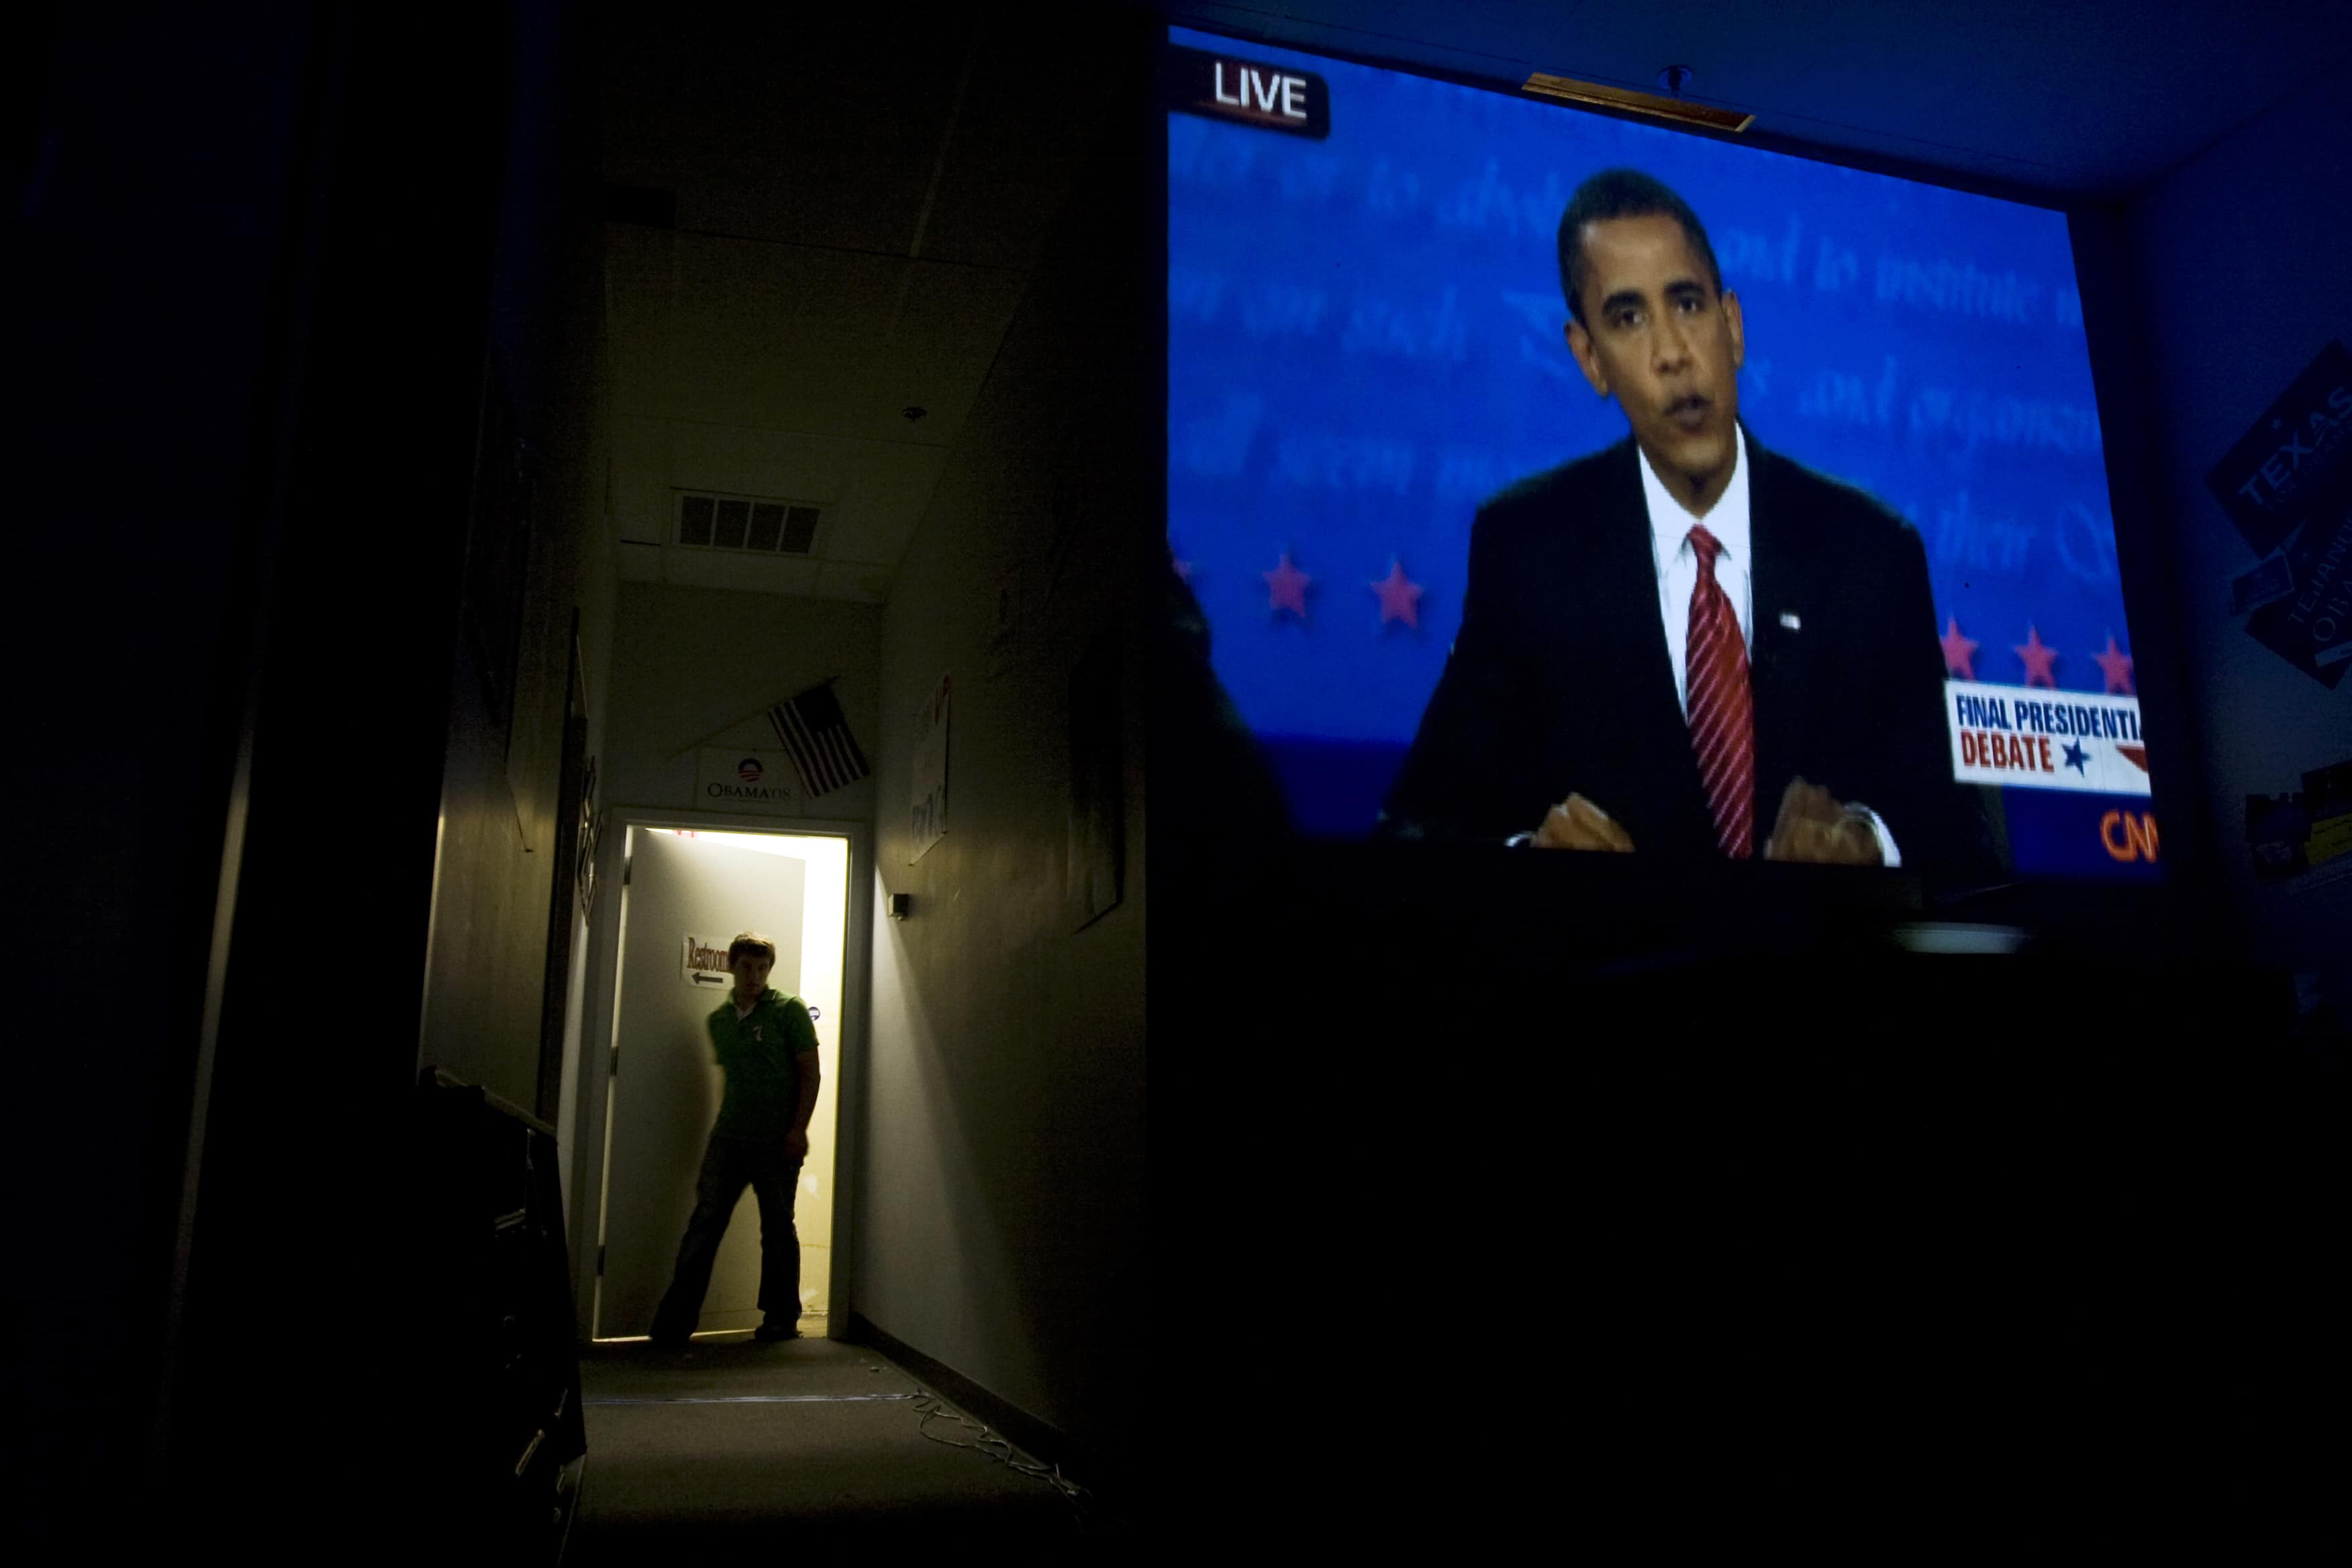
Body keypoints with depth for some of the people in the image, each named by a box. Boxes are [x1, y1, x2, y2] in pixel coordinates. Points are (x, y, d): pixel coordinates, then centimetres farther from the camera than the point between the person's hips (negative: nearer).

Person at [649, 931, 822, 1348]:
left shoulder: (790, 1010, -2)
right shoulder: (718, 1019, 12)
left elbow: (810, 1072, -4)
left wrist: (799, 1129, -12)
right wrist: (729, 1120, 12)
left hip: (777, 1141, -3)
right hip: (727, 1137, 4)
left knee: (777, 1229, 5)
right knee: (704, 1223, -4)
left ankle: (781, 1318, 17)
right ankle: (674, 1321, -2)